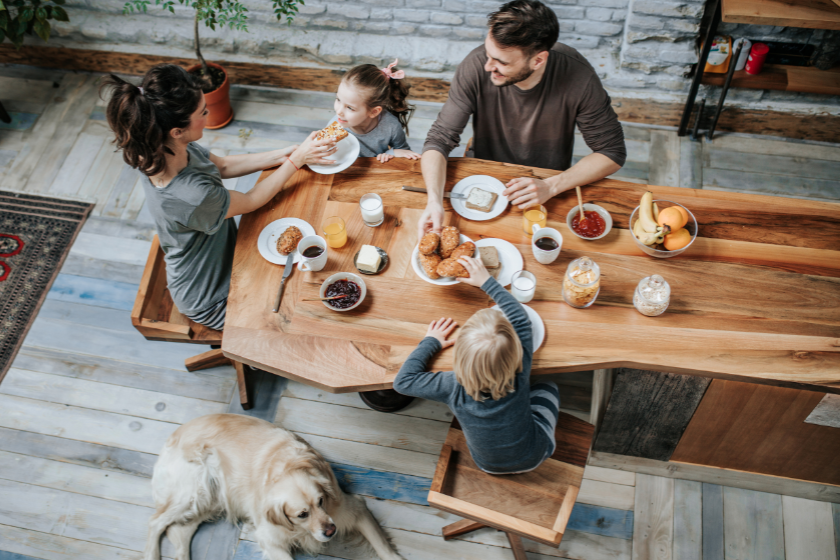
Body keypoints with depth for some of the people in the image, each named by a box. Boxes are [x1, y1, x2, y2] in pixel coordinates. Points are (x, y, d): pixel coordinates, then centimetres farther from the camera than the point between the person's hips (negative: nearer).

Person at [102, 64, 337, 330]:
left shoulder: (168, 148, -17)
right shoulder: (191, 197, -42)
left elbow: (223, 166, 1)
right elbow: (252, 201, -23)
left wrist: (281, 155, -6)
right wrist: (297, 159, -15)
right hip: (212, 300, -7)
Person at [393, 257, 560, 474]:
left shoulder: (455, 388, -37)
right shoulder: (520, 373, -34)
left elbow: (403, 381, -23)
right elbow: (520, 318, -19)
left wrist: (430, 342, -13)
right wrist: (487, 281, -10)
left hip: (488, 465, 1)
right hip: (534, 457, 0)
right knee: (547, 388, 21)